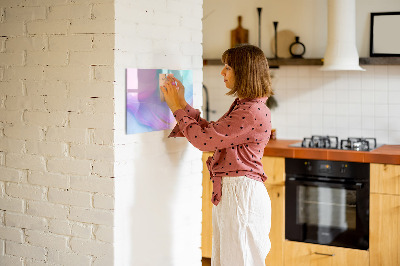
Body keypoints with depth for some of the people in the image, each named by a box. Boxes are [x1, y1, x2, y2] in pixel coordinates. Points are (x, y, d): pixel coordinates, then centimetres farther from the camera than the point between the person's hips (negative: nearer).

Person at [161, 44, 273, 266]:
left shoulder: (253, 112, -20)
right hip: (228, 192, 10)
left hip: (241, 193, -10)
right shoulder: (242, 106, 13)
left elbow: (204, 139, -19)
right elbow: (211, 132, 16)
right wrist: (182, 104, 13)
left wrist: (177, 108, -8)